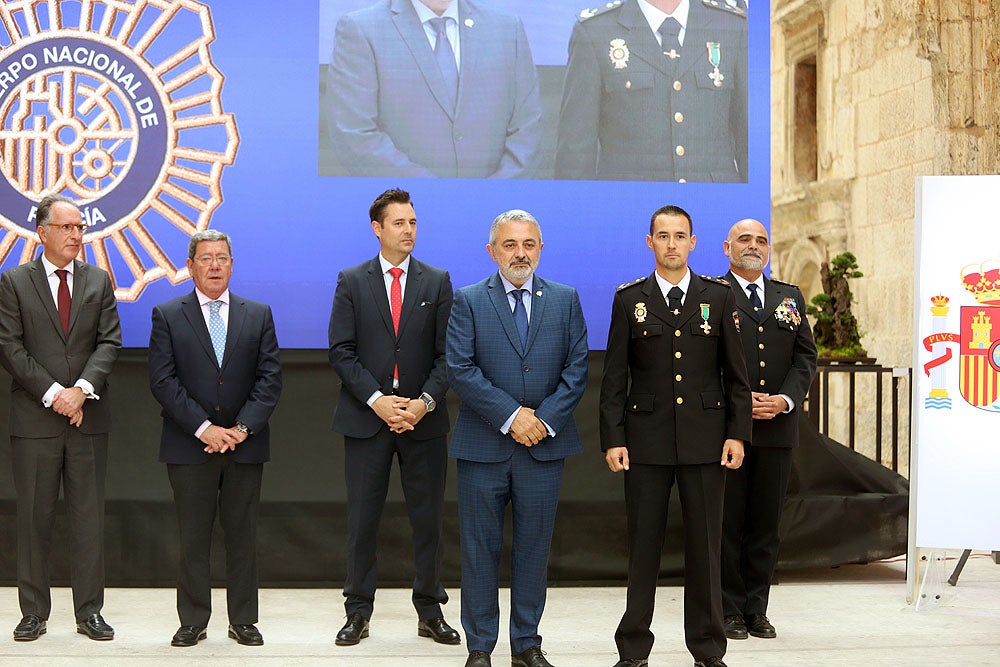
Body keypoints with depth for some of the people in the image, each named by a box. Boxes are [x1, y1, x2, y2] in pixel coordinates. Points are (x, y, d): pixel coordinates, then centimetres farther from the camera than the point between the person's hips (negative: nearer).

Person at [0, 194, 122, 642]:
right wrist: (53, 394, -13)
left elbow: (109, 341, 2)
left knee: (89, 517, 4)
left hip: (89, 419, 2)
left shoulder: (99, 281, 10)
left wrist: (81, 389, -13)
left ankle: (90, 611, 12)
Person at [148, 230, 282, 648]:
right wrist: (203, 428, -14)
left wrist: (242, 428, -10)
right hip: (189, 446, -1)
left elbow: (270, 378, 2)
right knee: (193, 538, 4)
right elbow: (162, 380, -5)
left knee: (243, 535, 6)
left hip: (245, 444, 1)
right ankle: (193, 622, 14)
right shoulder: (167, 316, 4)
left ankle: (243, 621, 15)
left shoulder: (258, 315, 9)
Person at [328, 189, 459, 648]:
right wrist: (376, 400, -13)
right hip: (365, 419, -1)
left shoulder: (437, 282, 6)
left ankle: (430, 612, 17)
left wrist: (425, 402, -12)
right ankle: (358, 612, 15)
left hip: (423, 420, 1)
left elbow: (446, 353, 2)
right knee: (362, 519, 4)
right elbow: (341, 351, -2)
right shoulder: (352, 282, 4)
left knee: (428, 518, 6)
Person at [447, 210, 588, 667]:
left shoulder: (566, 300, 8)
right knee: (480, 549, 5)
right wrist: (511, 416, -14)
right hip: (483, 446, -1)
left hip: (545, 445, 2)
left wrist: (545, 419, -10)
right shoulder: (468, 301, 1)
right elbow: (460, 369, -8)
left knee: (534, 548, 9)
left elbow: (576, 369, 2)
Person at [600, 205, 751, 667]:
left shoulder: (718, 297, 7)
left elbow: (736, 373, 7)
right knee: (642, 544, 4)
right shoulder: (630, 300, 5)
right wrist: (612, 439, -4)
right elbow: (614, 377, 3)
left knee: (705, 544, 5)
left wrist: (737, 434, -1)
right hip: (646, 440, 0)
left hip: (705, 439, 1)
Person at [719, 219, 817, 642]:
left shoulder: (790, 298, 15)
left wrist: (786, 399, -6)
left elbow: (805, 356, 10)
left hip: (777, 428, 4)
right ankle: (729, 611, 10)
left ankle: (756, 609, 16)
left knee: (766, 523, 8)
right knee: (726, 522, 1)